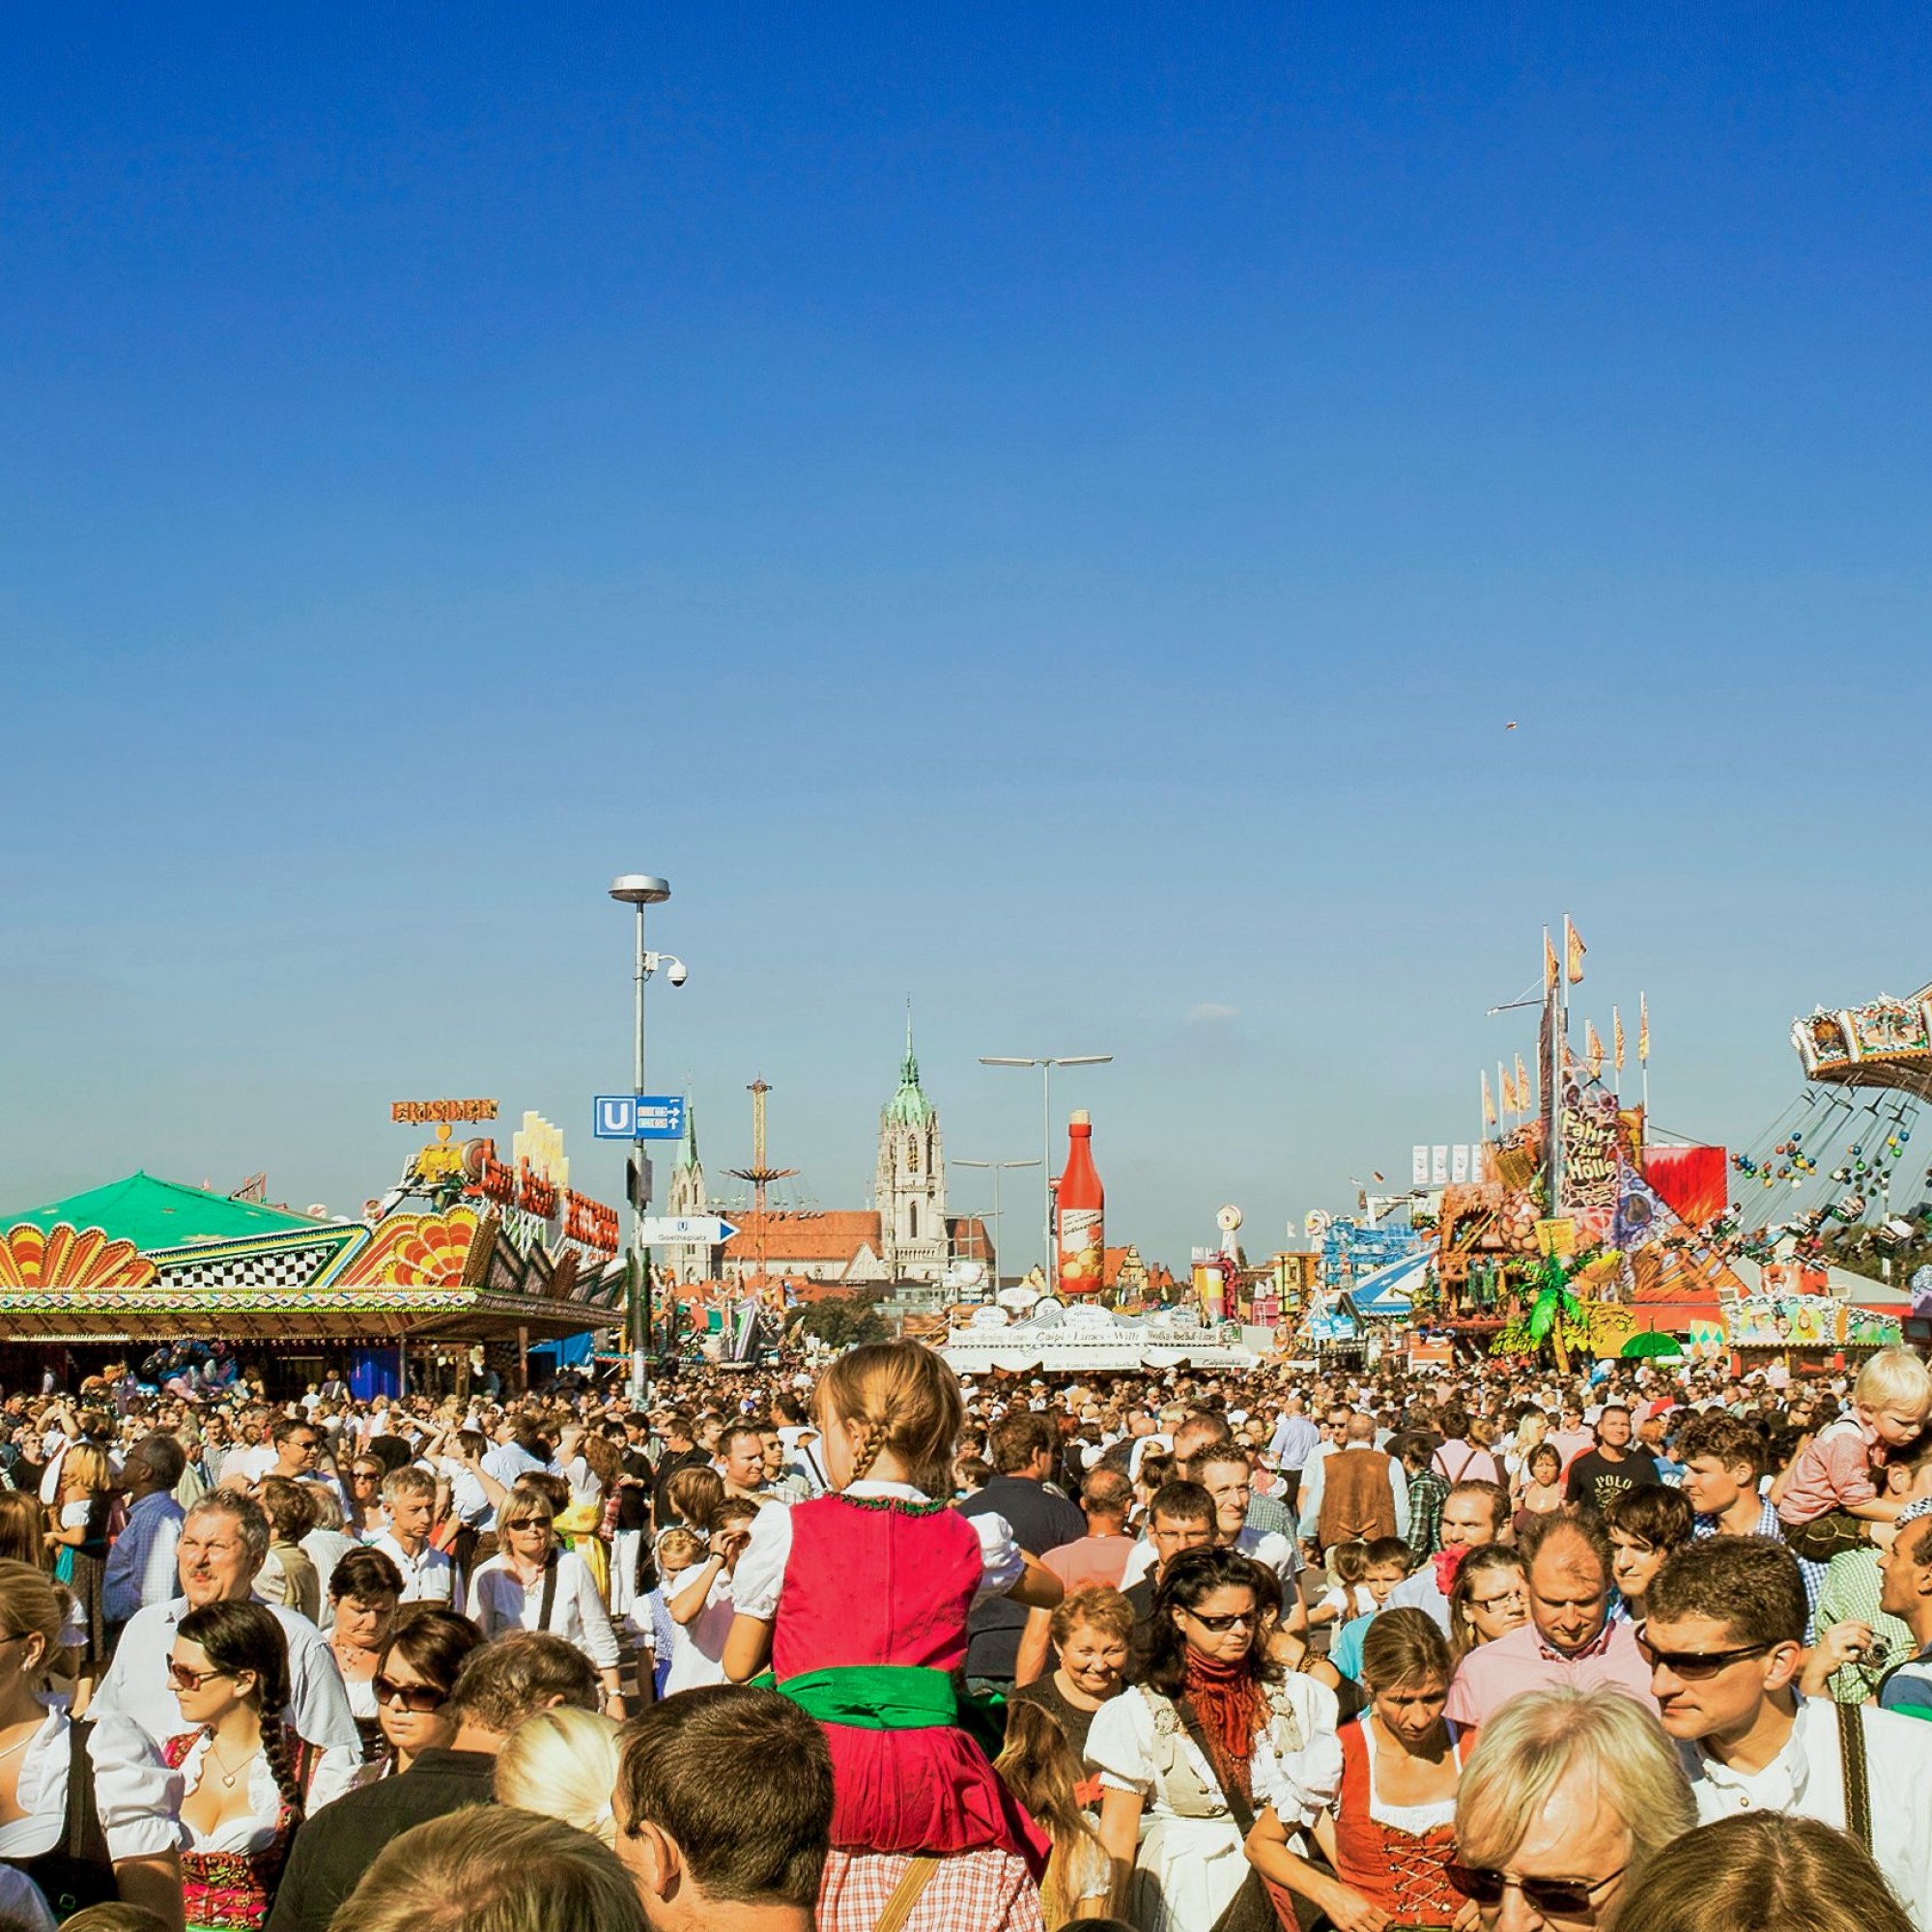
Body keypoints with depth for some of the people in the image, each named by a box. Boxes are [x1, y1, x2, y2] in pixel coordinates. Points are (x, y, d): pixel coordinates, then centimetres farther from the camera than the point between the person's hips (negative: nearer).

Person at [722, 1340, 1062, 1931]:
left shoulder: (785, 1531, -2)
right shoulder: (971, 1540, 5)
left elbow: (738, 1666, 10)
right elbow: (1051, 1589, 27)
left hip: (819, 1774, -2)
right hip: (930, 1778, 2)